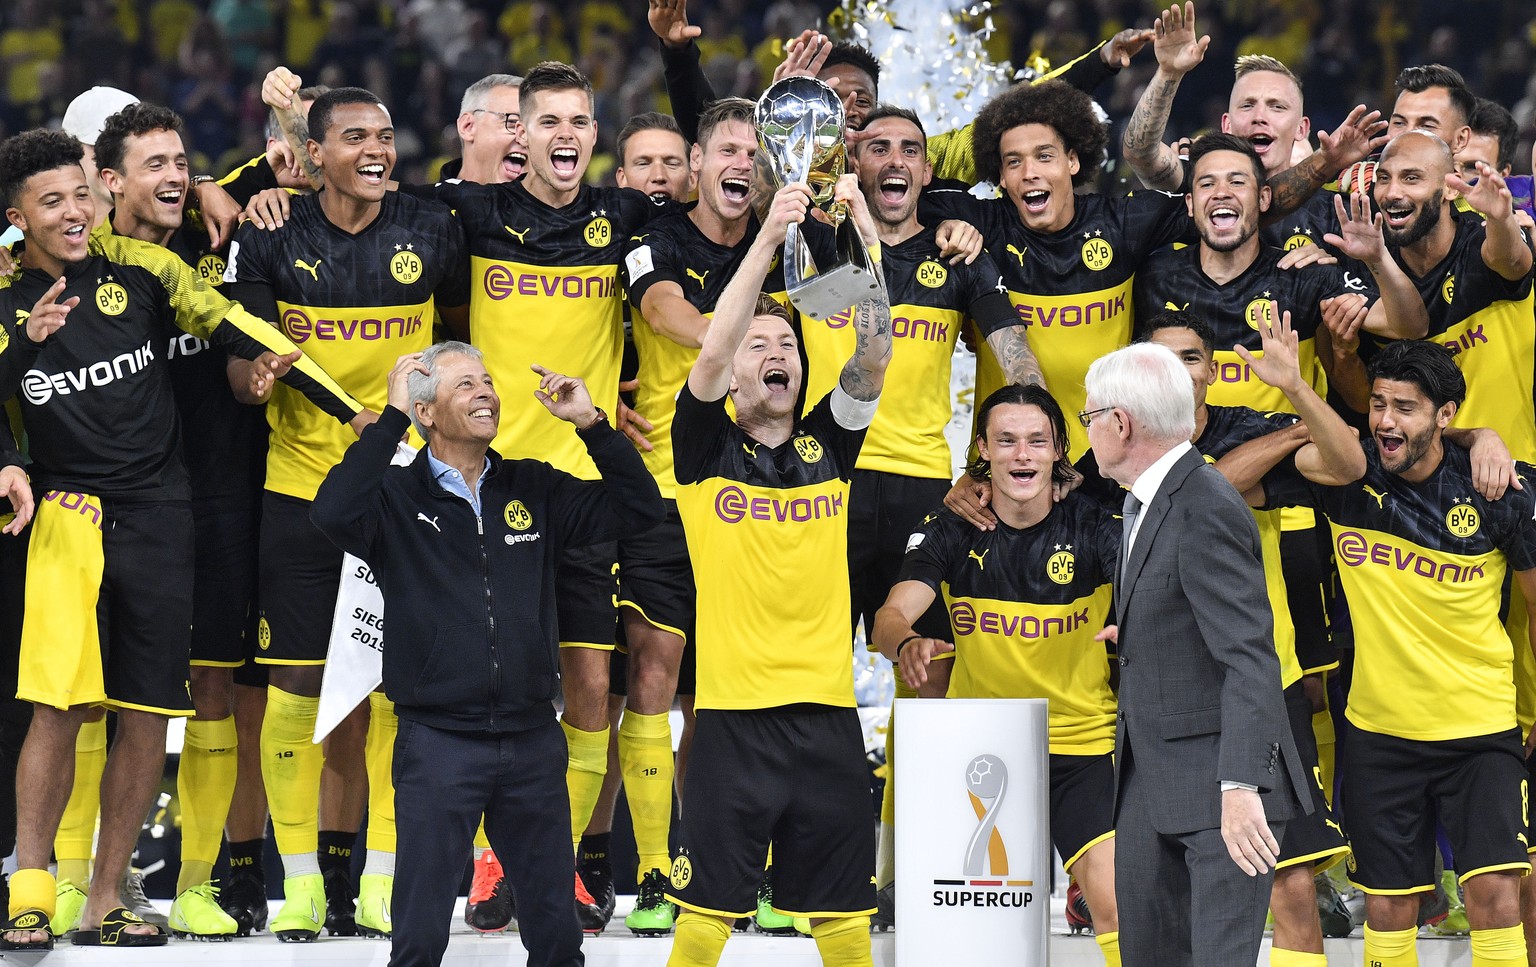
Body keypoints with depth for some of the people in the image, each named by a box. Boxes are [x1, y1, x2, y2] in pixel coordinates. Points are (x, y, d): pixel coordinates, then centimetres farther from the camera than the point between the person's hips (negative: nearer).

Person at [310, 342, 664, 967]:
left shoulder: (534, 491, 11)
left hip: (534, 743, 4)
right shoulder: (397, 497, -2)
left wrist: (590, 423, -1)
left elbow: (639, 508, 10)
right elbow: (333, 513, -22)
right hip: (438, 744, -4)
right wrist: (392, 418, -19)